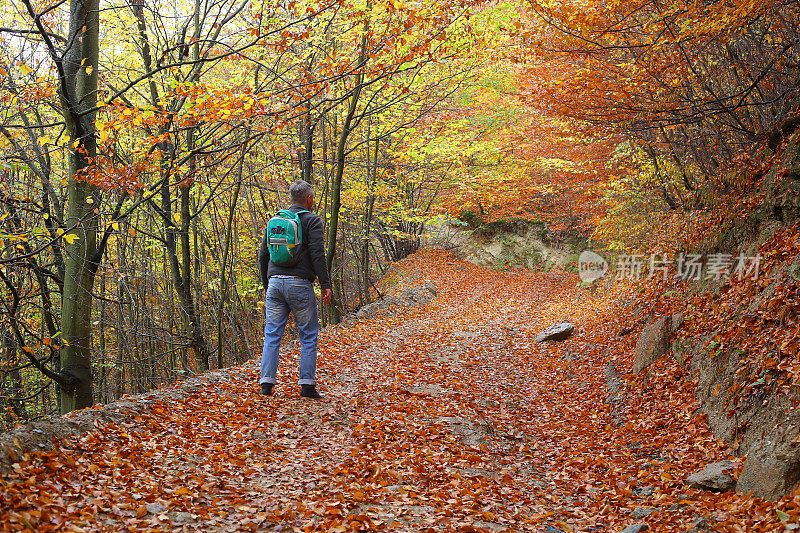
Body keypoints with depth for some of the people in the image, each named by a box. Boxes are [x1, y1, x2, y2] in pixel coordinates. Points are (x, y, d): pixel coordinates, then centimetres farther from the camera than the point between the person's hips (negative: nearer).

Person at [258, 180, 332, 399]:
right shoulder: (312, 220, 0)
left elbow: (263, 255, 16)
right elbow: (317, 254, -10)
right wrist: (325, 284, -8)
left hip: (275, 283, 5)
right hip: (299, 283, -5)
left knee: (272, 335, 7)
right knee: (308, 335, 3)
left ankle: (267, 382, 2)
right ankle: (307, 384, 0)